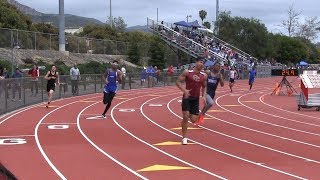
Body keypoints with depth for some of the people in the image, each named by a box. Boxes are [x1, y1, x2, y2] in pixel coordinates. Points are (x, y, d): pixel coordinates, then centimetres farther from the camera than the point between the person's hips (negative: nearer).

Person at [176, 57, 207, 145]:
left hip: (196, 99, 4)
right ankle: (184, 137, 1)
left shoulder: (204, 76, 2)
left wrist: (204, 96, -1)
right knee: (185, 117, -12)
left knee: (193, 120, 0)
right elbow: (178, 81, -10)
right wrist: (184, 90, -25)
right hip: (187, 97, -3)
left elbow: (204, 86, 15)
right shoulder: (187, 72, -10)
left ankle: (189, 115, 39)